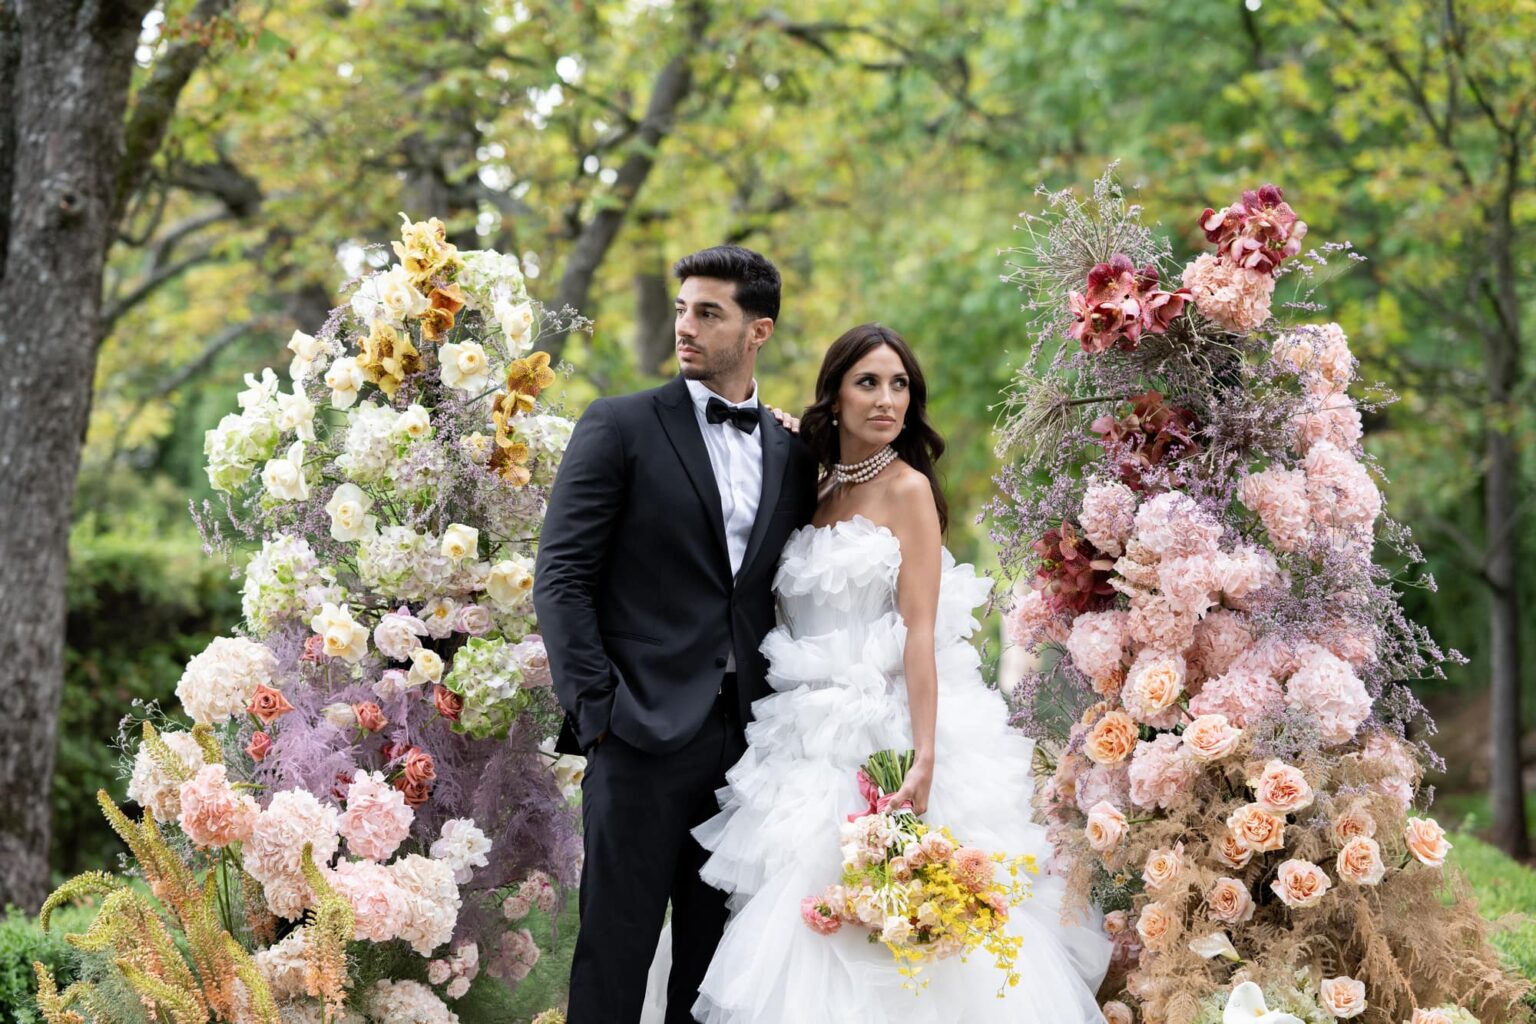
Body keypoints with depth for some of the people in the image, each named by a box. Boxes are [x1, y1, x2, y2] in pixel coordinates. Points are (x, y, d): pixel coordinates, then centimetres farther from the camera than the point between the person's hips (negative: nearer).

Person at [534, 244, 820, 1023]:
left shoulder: (791, 457, 12)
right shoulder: (620, 427, -1)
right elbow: (562, 577, -5)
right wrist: (597, 706, -12)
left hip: (747, 735, 4)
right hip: (645, 730, -4)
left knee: (714, 955, 10)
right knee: (616, 945, -2)